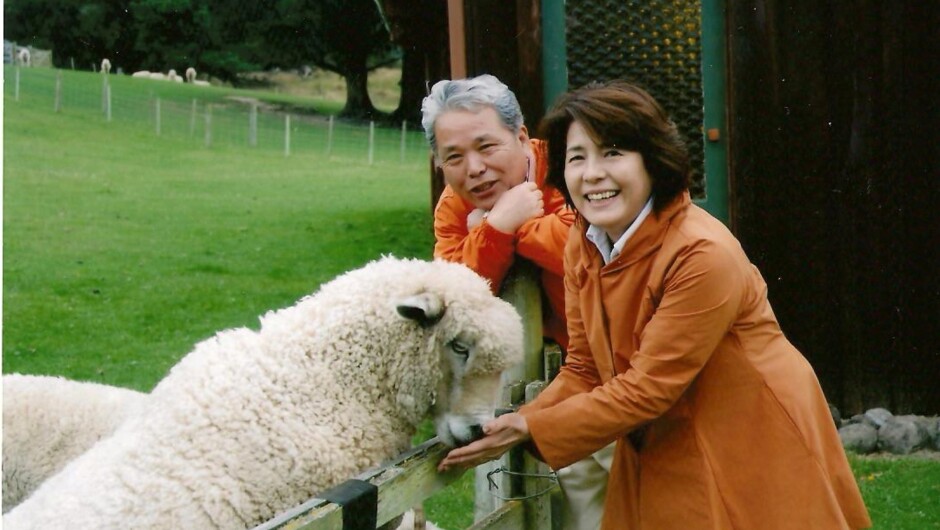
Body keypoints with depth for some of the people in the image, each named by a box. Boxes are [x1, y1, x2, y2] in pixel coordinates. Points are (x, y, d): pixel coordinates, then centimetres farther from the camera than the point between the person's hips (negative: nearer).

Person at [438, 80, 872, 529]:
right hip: (657, 462, 6)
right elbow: (584, 372, 3)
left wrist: (529, 429, -21)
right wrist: (509, 429, -13)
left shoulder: (703, 255, -25)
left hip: (755, 455, -6)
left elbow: (647, 390, -23)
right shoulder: (582, 246, -1)